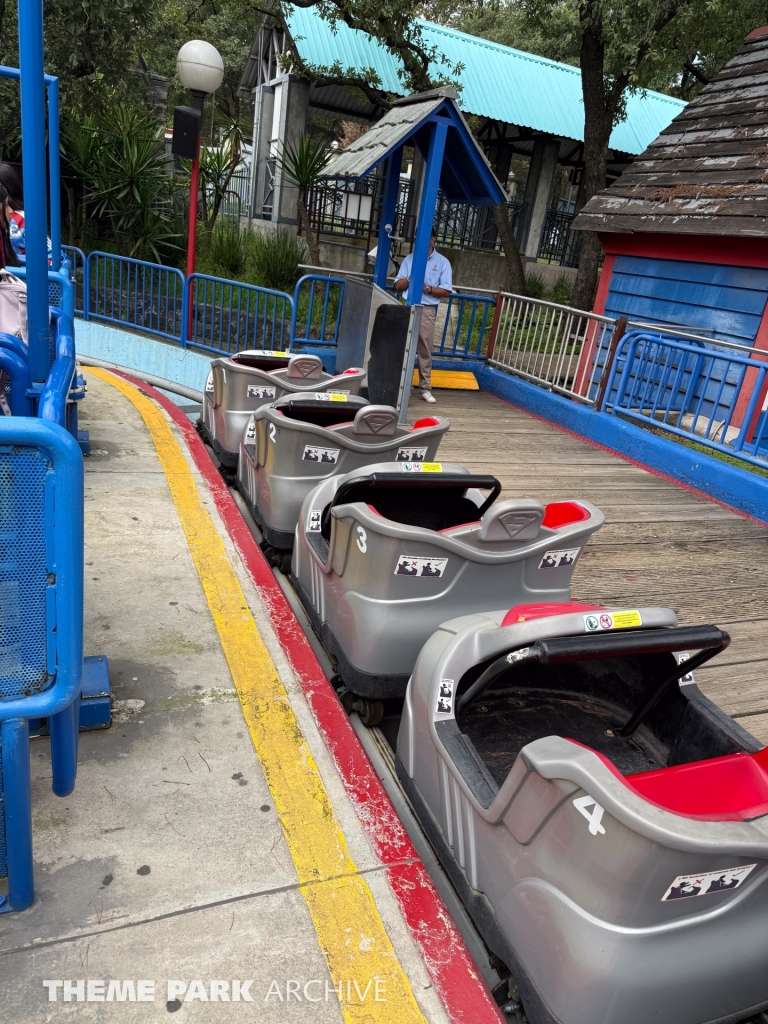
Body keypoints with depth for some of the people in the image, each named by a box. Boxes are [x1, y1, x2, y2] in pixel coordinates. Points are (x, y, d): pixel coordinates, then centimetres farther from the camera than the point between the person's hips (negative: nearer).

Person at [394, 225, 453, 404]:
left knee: (425, 350, 1)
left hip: (427, 310, -1)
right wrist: (410, 278, -12)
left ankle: (425, 388, 6)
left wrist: (427, 289, -13)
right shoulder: (409, 258, 11)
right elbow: (398, 286, 7)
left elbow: (446, 291, 0)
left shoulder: (442, 262, 5)